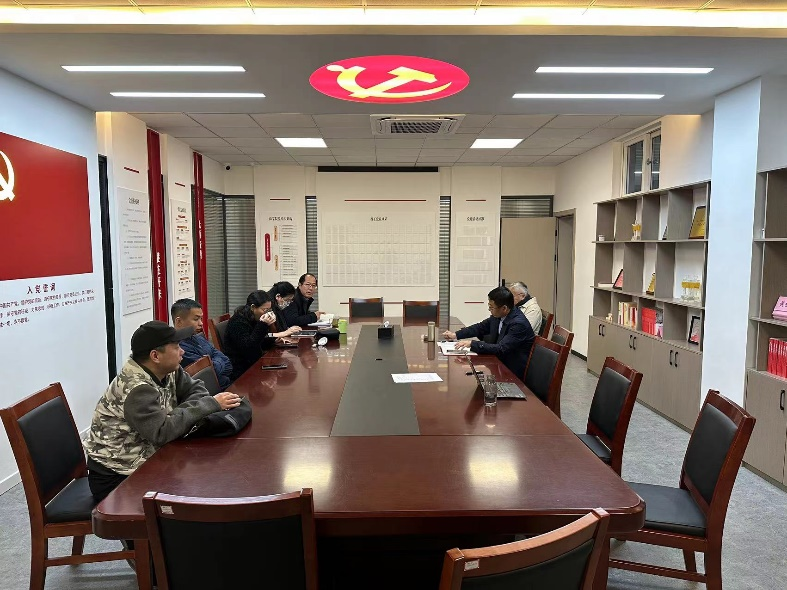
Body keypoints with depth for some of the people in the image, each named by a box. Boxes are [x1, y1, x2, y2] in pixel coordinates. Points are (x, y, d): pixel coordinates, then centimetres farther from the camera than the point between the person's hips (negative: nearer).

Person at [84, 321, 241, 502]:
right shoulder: (136, 389, -25)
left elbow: (195, 389, 5)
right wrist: (210, 404, -27)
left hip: (145, 461, 7)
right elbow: (162, 432, -32)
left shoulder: (167, 371, -2)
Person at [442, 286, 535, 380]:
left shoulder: (519, 323, -25)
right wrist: (456, 335, 6)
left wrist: (472, 344, -31)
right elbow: (481, 327, 14)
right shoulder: (498, 316, -1)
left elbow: (501, 349, -30)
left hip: (514, 372, -7)